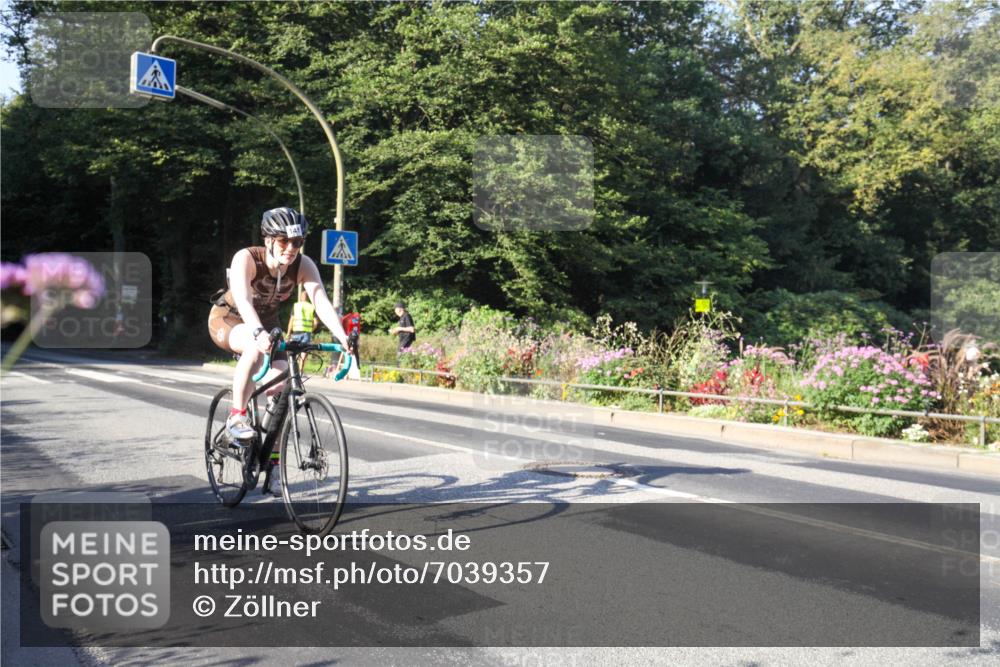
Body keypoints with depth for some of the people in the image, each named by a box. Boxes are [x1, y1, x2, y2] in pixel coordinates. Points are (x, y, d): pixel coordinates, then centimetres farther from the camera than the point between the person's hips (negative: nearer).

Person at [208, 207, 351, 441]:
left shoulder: (304, 266, -21)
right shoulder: (246, 258, -31)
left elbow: (322, 302, -32)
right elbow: (243, 300, -46)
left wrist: (342, 336, -48)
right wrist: (259, 333, -64)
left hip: (266, 323, 4)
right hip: (228, 319, -4)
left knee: (279, 388, -16)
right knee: (257, 346, -39)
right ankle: (237, 416, -24)